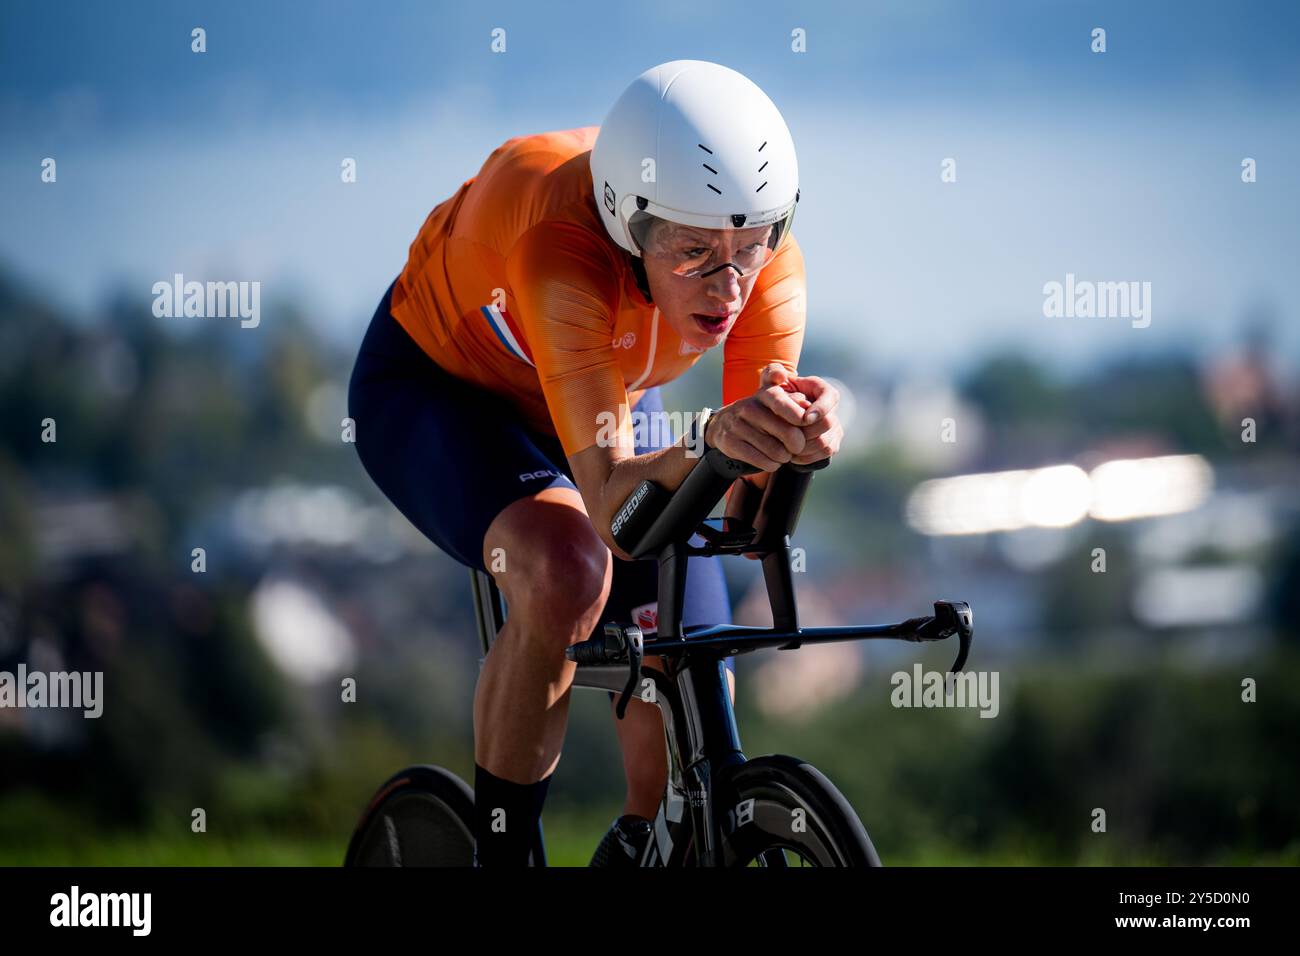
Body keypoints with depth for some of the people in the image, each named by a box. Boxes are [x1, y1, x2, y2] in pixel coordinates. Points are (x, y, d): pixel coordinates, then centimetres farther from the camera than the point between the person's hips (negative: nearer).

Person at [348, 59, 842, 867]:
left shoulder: (763, 254, -28)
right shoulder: (562, 245, -41)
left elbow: (747, 518, -30)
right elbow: (613, 509, -45)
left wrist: (792, 443, -51)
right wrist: (710, 444, -64)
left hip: (613, 403, 5)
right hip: (437, 385, -4)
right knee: (567, 573, -35)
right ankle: (499, 854, -19)